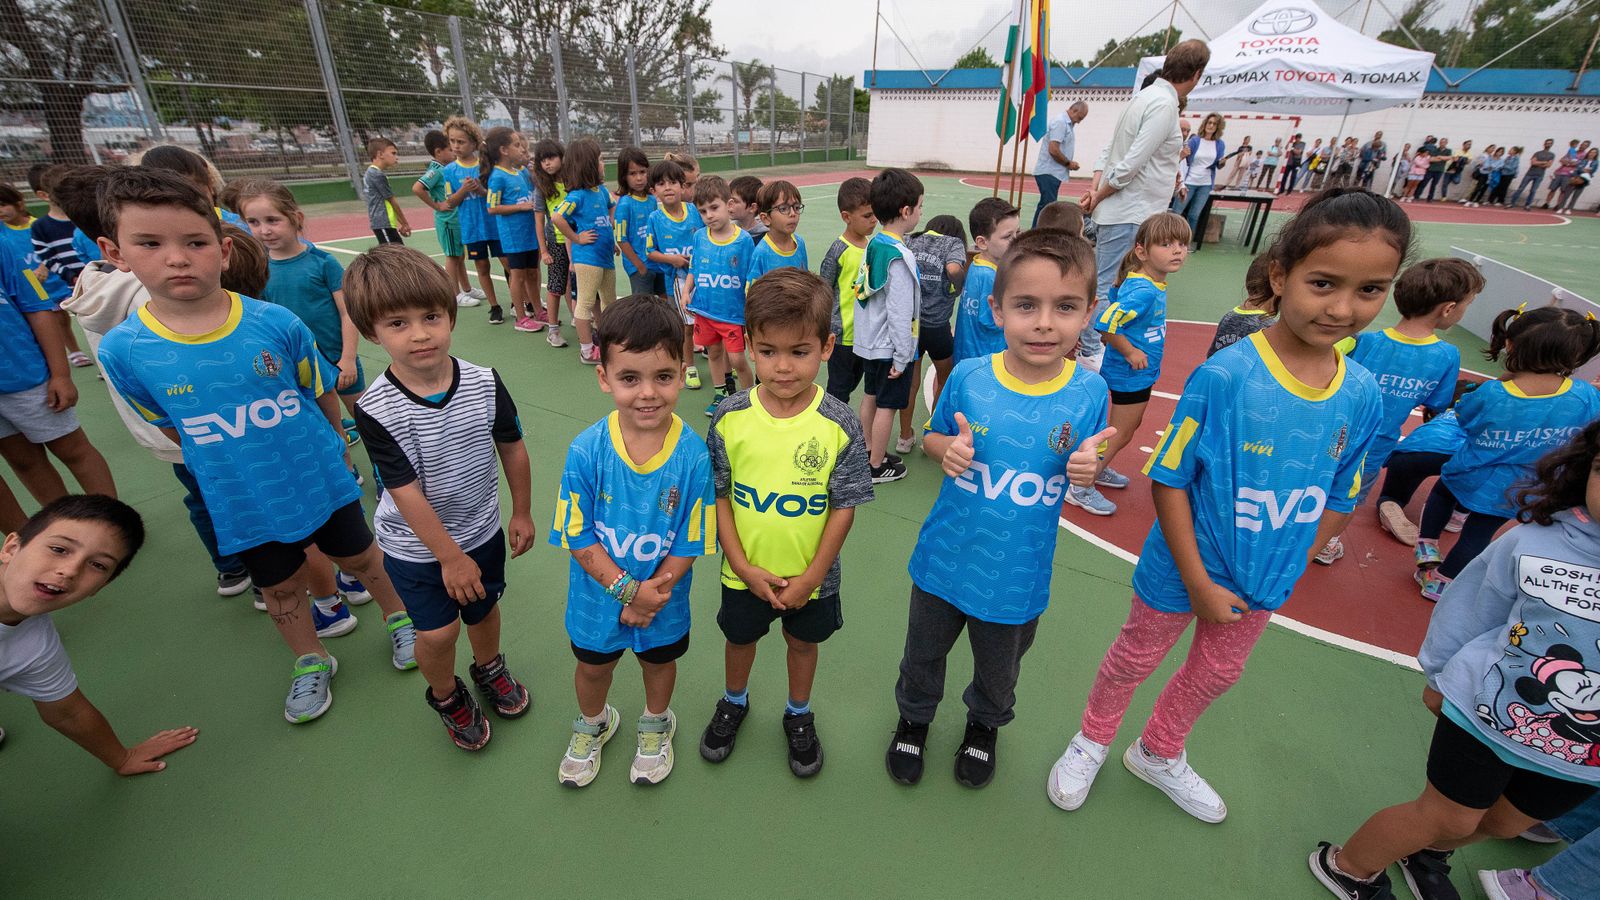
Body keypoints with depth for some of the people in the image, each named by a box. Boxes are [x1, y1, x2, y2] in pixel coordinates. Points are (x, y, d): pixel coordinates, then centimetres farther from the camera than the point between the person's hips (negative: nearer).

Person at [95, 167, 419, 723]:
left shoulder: (276, 323, -17)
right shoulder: (123, 350, -13)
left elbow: (321, 395, -1)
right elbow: (172, 427, 4)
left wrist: (335, 449, 10)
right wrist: (230, 466, 8)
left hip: (322, 482, -1)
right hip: (244, 505, 2)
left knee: (359, 557, 18)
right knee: (281, 586, 20)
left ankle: (398, 617, 45)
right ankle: (311, 663, 44)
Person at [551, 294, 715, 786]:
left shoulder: (693, 455, -27)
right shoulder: (586, 451, -25)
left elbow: (689, 543, -17)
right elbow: (578, 537, -17)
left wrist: (651, 596, -19)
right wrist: (628, 589, -22)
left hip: (663, 596, 0)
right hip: (598, 594, 1)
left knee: (659, 660, 27)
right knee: (593, 664, 26)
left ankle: (656, 726, 59)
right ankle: (593, 724, 60)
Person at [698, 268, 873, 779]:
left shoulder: (840, 425, -19)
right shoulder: (731, 417, -16)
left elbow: (844, 507, -13)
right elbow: (719, 497, -8)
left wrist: (811, 577, -12)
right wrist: (743, 566, -12)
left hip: (811, 575, -1)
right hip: (745, 572, 1)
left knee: (803, 642, 23)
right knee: (740, 637, 25)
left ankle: (799, 715, 52)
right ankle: (734, 702, 56)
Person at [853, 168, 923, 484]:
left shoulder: (873, 243, 2)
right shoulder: (901, 257, -23)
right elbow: (900, 313, -24)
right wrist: (902, 357, -16)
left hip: (868, 341, 8)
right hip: (890, 347, -8)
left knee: (871, 396, 20)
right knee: (887, 406, 5)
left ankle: (868, 451, 37)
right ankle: (877, 466, 18)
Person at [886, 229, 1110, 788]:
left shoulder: (1089, 392, -13)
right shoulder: (968, 377, -15)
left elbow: (1083, 467, 1)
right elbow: (933, 437, 0)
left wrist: (1087, 468, -22)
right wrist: (947, 449, -22)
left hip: (1019, 573, 1)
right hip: (945, 558, 0)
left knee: (998, 672, 26)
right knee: (922, 656, 23)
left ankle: (985, 723, 60)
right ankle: (914, 716, 55)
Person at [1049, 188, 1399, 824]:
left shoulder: (1362, 395, -11)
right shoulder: (1224, 376, -26)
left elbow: (1337, 500, 2)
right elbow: (1169, 481, -20)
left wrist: (1285, 574, -2)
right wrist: (1199, 583, -18)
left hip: (1262, 581, 6)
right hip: (1182, 570, -5)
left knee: (1218, 673, 26)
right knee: (1135, 659, 17)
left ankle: (1159, 754, 54)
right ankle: (1091, 741, 46)